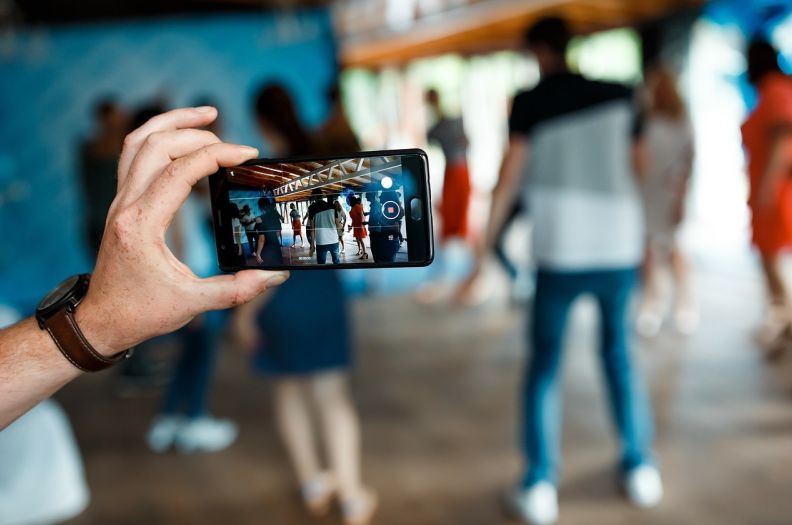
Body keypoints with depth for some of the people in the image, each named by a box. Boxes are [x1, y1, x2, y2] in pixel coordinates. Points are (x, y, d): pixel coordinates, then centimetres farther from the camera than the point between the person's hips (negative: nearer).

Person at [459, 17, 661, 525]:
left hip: (560, 253, -3)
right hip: (619, 245, 3)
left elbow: (509, 178, -8)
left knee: (544, 364, 9)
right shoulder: (618, 95, 7)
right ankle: (640, 468, 25)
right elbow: (639, 164, 16)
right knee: (619, 354, 21)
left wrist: (484, 249, -5)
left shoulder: (531, 101, -1)